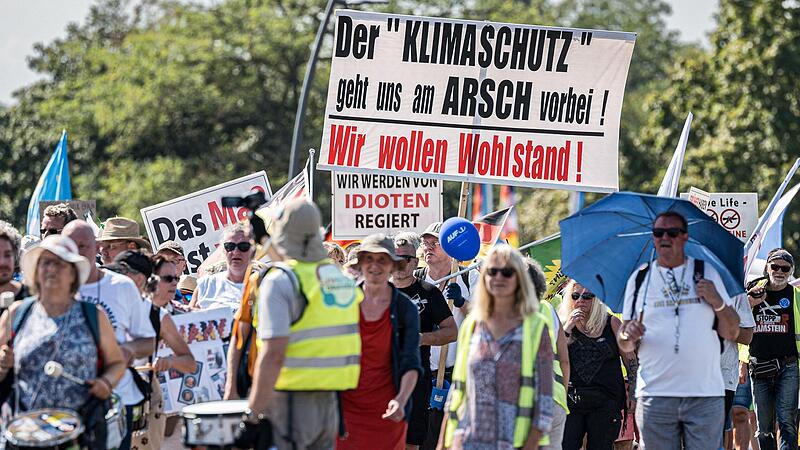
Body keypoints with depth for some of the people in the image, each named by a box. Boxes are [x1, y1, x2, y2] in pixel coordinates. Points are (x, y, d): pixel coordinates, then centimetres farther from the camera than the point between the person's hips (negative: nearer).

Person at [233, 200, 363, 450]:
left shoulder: (280, 281, -12)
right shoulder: (341, 278, 10)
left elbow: (273, 354, -20)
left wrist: (253, 417, -18)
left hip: (292, 404, -7)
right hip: (329, 403, 7)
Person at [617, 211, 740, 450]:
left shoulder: (706, 273, 10)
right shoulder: (639, 278, 10)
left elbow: (731, 333, 7)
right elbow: (624, 346, 10)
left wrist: (717, 302, -10)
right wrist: (628, 335, -13)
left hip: (705, 395, 0)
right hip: (655, 394, 1)